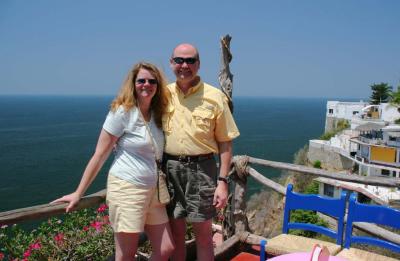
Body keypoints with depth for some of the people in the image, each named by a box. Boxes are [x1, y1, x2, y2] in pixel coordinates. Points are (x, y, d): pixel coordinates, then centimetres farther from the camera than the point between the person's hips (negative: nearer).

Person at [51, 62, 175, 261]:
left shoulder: (158, 114, 7)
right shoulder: (122, 112, -10)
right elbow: (99, 155, -9)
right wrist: (78, 193, -7)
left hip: (154, 190, 6)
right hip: (126, 187, -6)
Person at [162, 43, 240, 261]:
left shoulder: (215, 96, -4)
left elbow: (225, 143, -2)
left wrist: (222, 182, -8)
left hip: (201, 169, -2)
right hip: (169, 168, 3)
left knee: (203, 233, 8)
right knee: (175, 232, 14)